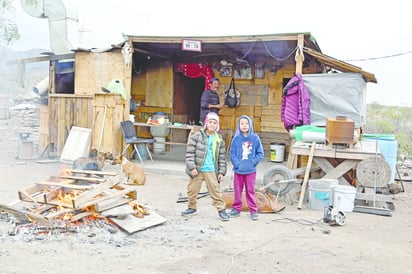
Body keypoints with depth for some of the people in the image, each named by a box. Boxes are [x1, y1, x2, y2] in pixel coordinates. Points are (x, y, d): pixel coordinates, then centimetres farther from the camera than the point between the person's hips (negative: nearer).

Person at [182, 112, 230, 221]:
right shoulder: (196, 136, -4)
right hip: (197, 170, 0)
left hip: (211, 171, 0)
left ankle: (221, 209, 7)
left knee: (215, 190, -2)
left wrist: (221, 172, 4)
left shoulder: (219, 140, 5)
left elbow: (222, 158, 9)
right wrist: (192, 167, -11)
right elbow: (190, 153, -5)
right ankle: (192, 208, 28)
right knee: (192, 189, 9)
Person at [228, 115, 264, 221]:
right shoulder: (236, 138, -2)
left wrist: (253, 162, -11)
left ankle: (253, 211, 15)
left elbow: (260, 153, 0)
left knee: (251, 191, 5)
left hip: (251, 170, -1)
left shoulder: (255, 138, -3)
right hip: (238, 170, 1)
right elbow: (232, 153, -1)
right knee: (237, 190, 12)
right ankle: (236, 209, 25)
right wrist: (237, 164, -13)